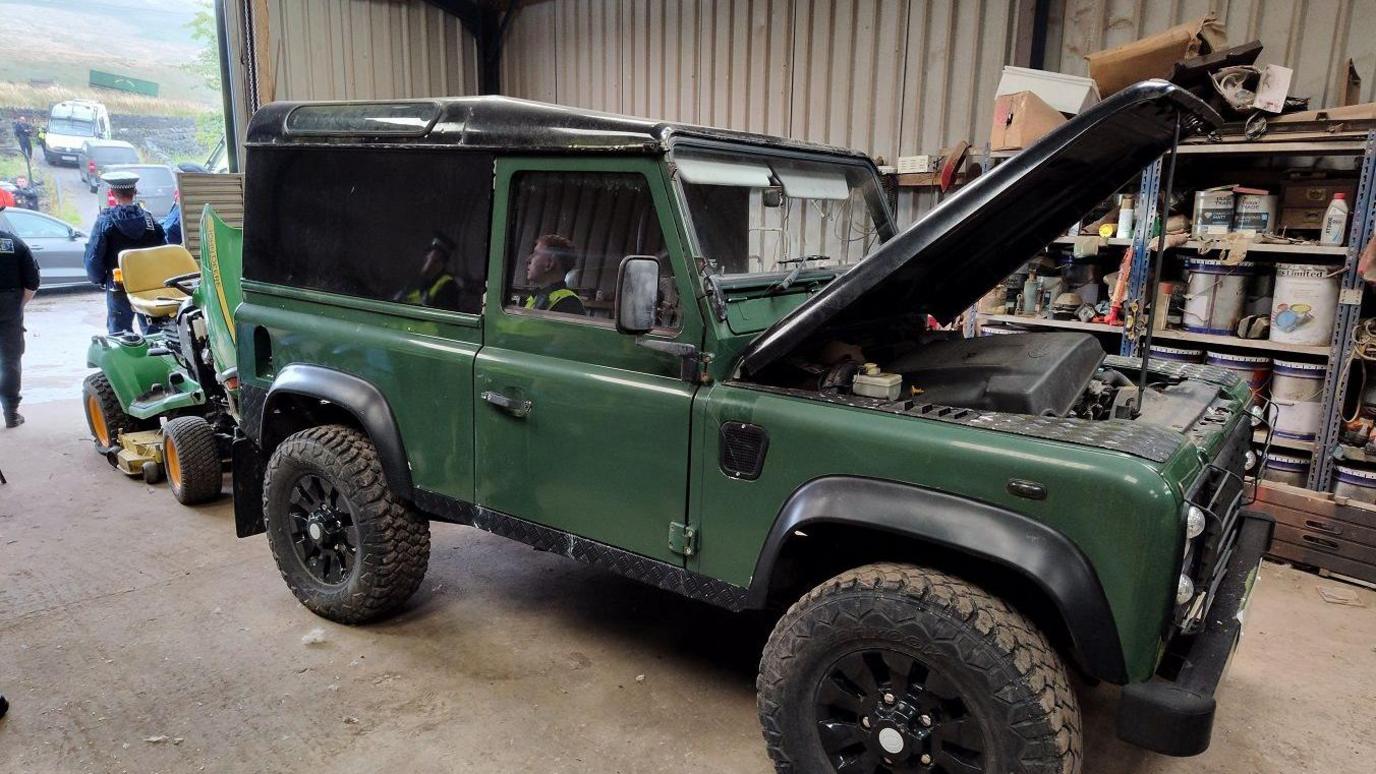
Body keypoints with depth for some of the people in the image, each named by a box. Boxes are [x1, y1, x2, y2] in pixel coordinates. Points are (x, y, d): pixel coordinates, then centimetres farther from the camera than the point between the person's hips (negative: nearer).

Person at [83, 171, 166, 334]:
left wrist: (99, 279, 7)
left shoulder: (105, 221, -9)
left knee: (119, 333, 7)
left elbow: (93, 256, -10)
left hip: (118, 288, -2)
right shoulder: (148, 219, -3)